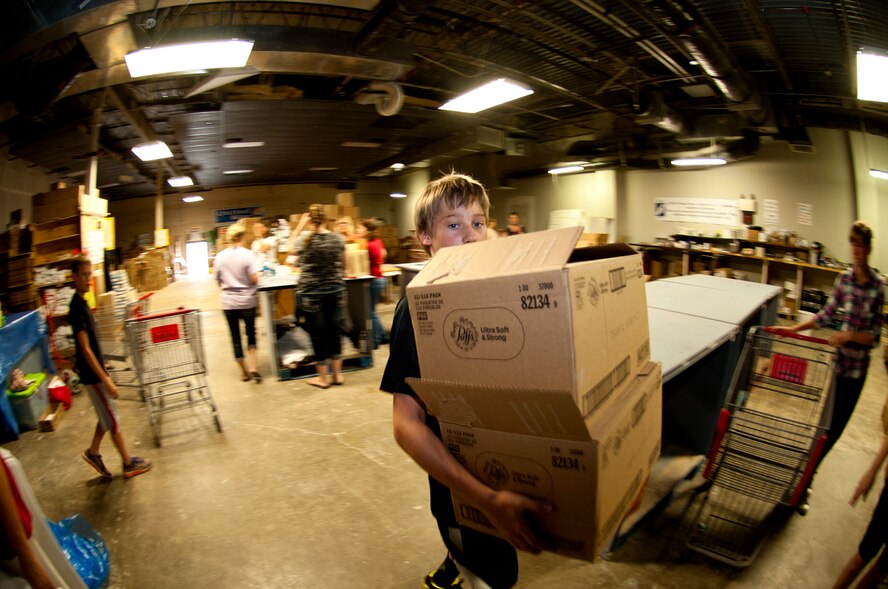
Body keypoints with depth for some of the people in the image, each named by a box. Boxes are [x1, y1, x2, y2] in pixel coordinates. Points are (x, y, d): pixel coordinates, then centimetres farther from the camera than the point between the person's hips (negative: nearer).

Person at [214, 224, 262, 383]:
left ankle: (244, 372, 18)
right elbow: (255, 279, -16)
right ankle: (252, 368, 2)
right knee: (251, 333, 14)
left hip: (228, 302, 2)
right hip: (247, 301, -2)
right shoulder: (248, 254, -11)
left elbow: (218, 280, 4)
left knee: (235, 337, 10)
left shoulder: (220, 256, -2)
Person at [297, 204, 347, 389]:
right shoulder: (338, 239, -2)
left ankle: (323, 378, 17)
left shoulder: (305, 240, -12)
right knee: (334, 332, 13)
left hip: (311, 293, -3)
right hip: (335, 291, 3)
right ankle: (337, 374, 21)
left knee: (317, 335, 7)